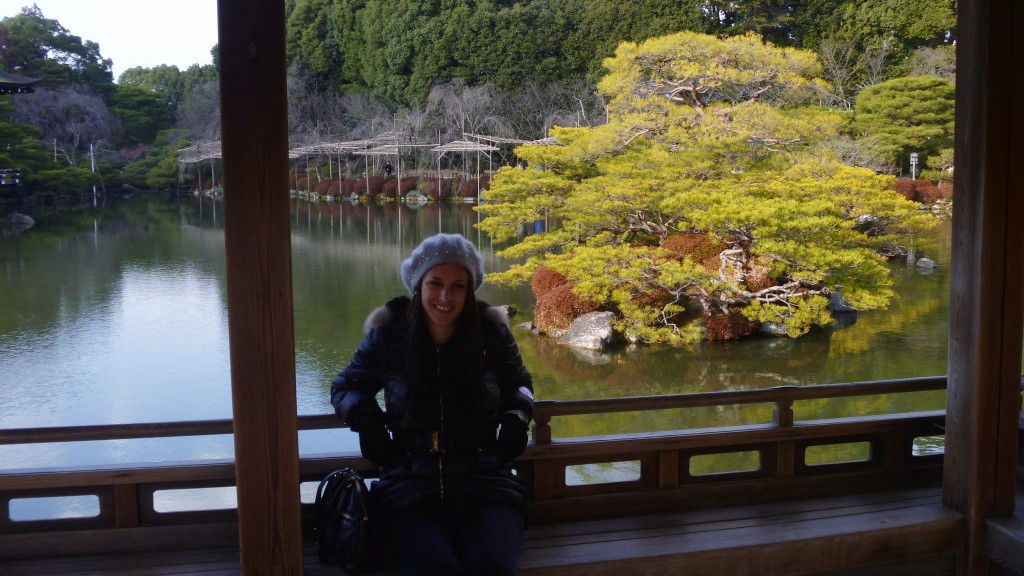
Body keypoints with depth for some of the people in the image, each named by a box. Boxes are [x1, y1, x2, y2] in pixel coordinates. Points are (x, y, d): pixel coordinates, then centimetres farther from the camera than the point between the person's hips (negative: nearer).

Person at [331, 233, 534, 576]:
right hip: (409, 488, -1)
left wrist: (517, 416, 1)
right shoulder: (387, 336, 3)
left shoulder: (492, 335, 5)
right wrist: (366, 418, -3)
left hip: (485, 486, 1)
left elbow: (518, 384, 24)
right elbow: (345, 388, 18)